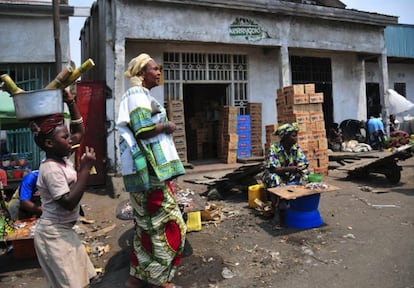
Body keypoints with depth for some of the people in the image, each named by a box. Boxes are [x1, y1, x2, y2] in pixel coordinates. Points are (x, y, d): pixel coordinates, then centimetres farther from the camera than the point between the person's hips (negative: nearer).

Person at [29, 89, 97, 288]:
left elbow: (80, 130, 12)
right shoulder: (51, 169, -23)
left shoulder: (62, 158, 3)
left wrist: (70, 102, 4)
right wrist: (85, 169, -28)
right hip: (53, 234, -9)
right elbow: (69, 203, -28)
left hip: (63, 230, 9)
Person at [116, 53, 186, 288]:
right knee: (169, 224, -3)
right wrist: (167, 126, -8)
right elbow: (144, 130, -22)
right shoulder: (138, 94, -10)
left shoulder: (140, 95, 20)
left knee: (148, 225, 16)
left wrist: (164, 127, 12)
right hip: (150, 169, -11)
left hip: (148, 169, 11)